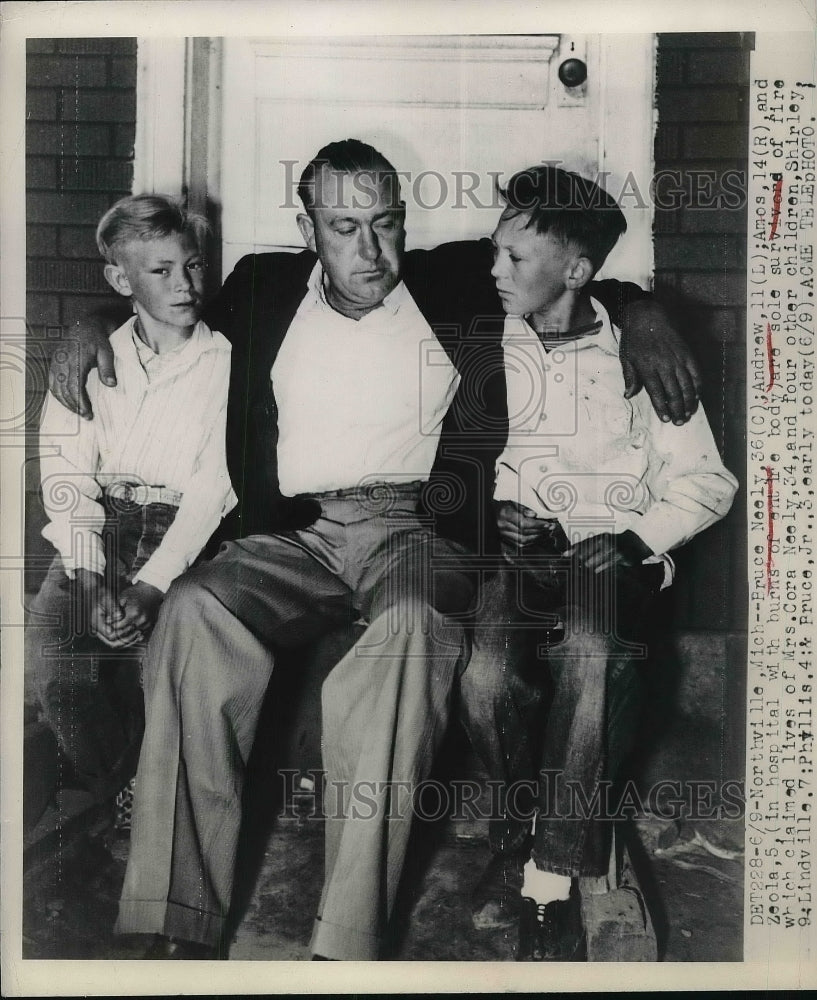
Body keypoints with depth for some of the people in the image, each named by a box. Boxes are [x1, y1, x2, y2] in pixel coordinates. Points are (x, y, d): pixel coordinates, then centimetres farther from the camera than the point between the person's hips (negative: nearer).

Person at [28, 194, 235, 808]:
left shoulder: (226, 363, 4)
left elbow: (212, 487, -6)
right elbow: (67, 474, 2)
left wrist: (152, 584, -19)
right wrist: (89, 578, -14)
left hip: (184, 532, -2)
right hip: (100, 529, 2)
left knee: (152, 645, -28)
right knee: (53, 649, -23)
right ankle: (113, 802, 2)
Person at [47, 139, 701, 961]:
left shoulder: (457, 282, 14)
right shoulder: (264, 288, 19)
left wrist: (642, 317, 3)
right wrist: (94, 331, 19)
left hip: (418, 527, -1)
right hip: (292, 532, 2)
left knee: (413, 622, -37)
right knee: (194, 609, -30)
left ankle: (348, 942, -33)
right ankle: (184, 925, -23)